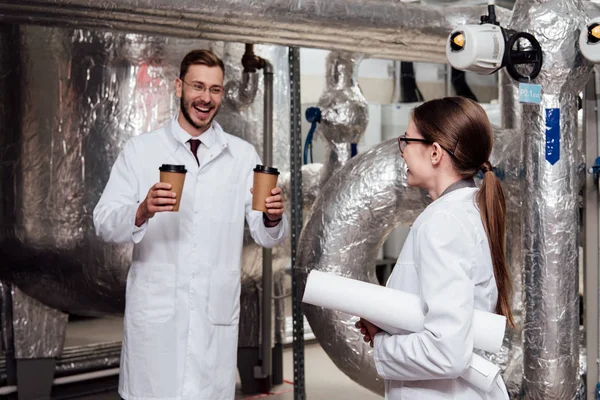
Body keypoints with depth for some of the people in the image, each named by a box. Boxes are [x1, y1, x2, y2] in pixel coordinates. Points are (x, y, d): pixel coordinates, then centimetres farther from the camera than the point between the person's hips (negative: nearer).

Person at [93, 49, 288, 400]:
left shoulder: (243, 155, 5)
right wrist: (142, 212, -25)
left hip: (217, 315, 1)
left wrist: (274, 218, -20)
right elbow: (105, 224, -5)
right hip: (155, 314, -1)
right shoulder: (140, 150, 2)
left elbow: (266, 236, 3)